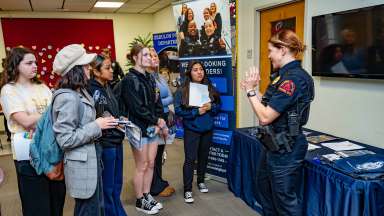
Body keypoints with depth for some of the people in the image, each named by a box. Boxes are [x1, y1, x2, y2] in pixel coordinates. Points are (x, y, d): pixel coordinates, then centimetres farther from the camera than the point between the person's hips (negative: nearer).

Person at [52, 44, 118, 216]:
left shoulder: (80, 92, 9)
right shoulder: (67, 97, -20)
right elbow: (65, 140, -23)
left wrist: (101, 123, 7)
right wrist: (96, 126, -18)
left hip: (91, 160, 9)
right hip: (82, 165, -9)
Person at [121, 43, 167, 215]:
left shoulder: (150, 78, 11)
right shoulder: (129, 80, -12)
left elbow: (157, 103, 8)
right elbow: (137, 107, -19)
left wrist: (158, 123, -6)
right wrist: (158, 121, -14)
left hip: (153, 128, 7)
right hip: (139, 128, -7)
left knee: (151, 164, 14)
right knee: (142, 167, 4)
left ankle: (147, 196, 29)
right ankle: (140, 201, 20)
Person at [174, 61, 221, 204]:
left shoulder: (210, 88, 3)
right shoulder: (182, 91, -9)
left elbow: (218, 105, 10)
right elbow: (178, 110, -14)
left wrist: (211, 107, -12)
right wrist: (197, 112, -20)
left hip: (208, 129, 4)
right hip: (191, 130, -4)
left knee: (203, 157, 17)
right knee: (190, 159, -4)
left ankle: (201, 181, 36)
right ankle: (187, 190, 6)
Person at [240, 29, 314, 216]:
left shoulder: (294, 78, -23)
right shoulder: (286, 75, 8)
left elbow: (265, 117, -25)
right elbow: (269, 107, 9)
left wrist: (251, 90, -14)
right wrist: (252, 89, 5)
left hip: (285, 150, -10)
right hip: (273, 144, 10)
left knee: (285, 200, 6)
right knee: (264, 185, 27)